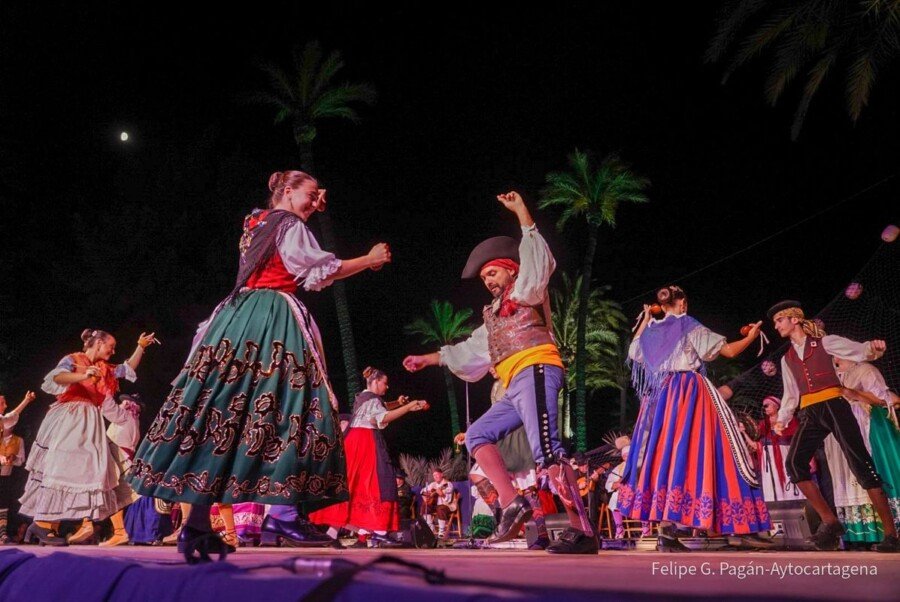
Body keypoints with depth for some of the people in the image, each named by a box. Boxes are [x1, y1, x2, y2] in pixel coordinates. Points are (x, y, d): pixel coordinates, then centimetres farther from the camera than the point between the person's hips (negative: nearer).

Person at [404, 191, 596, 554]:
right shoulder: (496, 316, 30)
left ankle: (582, 531, -21)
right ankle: (512, 503, -8)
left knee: (546, 449, -21)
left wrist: (521, 213, -12)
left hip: (535, 373, -9)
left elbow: (538, 261, -10)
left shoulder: (525, 290, 10)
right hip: (517, 386, 9)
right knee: (477, 435, 5)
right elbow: (469, 351, 36)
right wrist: (428, 359, 40)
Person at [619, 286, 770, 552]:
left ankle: (666, 530, -2)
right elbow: (729, 350, 1)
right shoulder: (690, 326, -1)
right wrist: (751, 337, 20)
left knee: (664, 452, 3)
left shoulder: (651, 330, 14)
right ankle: (743, 528, -2)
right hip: (691, 393, -5)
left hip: (661, 396, 5)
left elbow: (633, 351, 35)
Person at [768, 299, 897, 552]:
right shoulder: (787, 358, 19)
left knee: (860, 464, -9)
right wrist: (782, 418, 12)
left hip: (833, 406, -5)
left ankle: (890, 533, -4)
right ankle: (830, 521, -8)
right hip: (810, 414, 5)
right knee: (794, 462, -14)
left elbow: (860, 351, -1)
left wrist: (874, 347, -23)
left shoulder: (824, 342, 6)